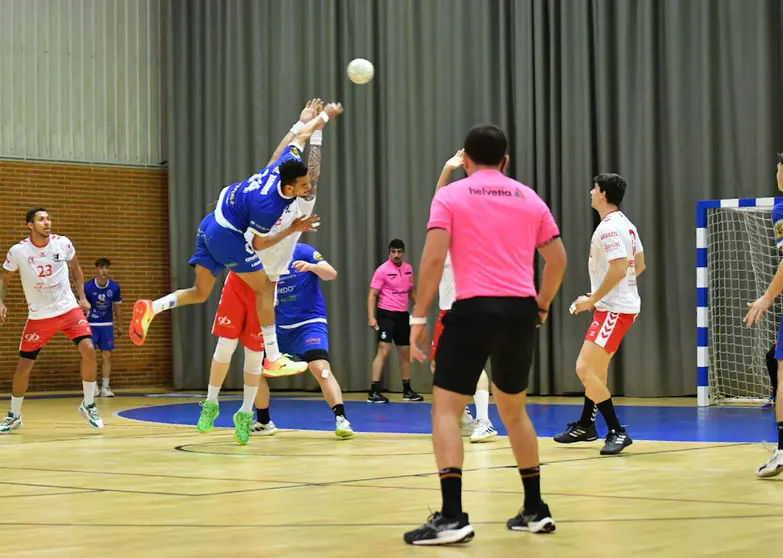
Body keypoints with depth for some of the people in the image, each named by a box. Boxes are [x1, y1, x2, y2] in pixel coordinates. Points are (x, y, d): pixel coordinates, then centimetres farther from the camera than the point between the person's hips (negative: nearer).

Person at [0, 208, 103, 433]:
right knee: (24, 366, 1)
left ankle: (88, 405, 0)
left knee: (88, 350, -19)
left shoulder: (63, 243, -7)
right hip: (38, 316, 0)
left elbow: (75, 268, 11)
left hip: (68, 309, 0)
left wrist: (82, 297, 3)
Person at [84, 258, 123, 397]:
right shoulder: (88, 286, -14)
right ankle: (93, 386, 1)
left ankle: (105, 387, 5)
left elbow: (117, 306, 7)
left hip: (107, 325, 2)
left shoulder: (114, 287, -7)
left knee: (107, 355, 0)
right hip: (90, 324, -2)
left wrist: (119, 325, 12)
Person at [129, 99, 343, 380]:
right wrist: (293, 229, -10)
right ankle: (273, 359, 0)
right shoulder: (268, 207, -30)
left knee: (200, 293, 15)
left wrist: (324, 115, 23)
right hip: (227, 236, -9)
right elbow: (257, 244, -14)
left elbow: (301, 134, 8)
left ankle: (150, 308, 0)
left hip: (212, 224, 9)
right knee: (265, 289, -2)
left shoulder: (285, 164, -11)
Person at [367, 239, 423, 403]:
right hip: (386, 314, -7)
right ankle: (374, 392, -16)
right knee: (384, 350, -16)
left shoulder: (408, 269, 7)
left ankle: (407, 391, 25)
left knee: (405, 353, 13)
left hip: (403, 315, 7)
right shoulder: (382, 270, -11)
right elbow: (372, 294, -11)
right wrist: (371, 317, -20)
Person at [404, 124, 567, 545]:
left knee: (445, 409, -1)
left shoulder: (449, 197, 2)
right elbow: (557, 259, 11)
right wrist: (541, 307, 23)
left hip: (474, 309, -5)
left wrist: (418, 317, -5)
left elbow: (433, 258, -8)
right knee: (514, 409, 21)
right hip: (520, 311, 5)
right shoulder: (529, 198, 14)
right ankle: (535, 510, 23)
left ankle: (452, 516, -15)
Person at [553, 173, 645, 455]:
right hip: (617, 305, 11)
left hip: (615, 310, -11)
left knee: (584, 369, -14)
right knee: (597, 368, 22)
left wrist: (592, 300, -17)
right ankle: (586, 426, 36)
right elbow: (639, 265, 18)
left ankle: (617, 432, -11)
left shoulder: (609, 228, -18)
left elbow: (619, 270, -26)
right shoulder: (626, 224, 11)